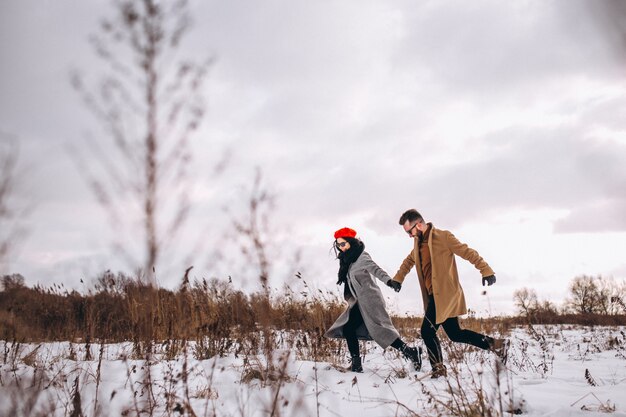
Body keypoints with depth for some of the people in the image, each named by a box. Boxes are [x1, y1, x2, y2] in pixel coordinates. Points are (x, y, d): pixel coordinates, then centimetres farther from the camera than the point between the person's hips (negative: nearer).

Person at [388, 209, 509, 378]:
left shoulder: (443, 237, -11)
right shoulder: (418, 242, 13)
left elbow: (468, 252, -11)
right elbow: (409, 261, 30)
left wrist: (486, 270, -16)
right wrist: (398, 279, 21)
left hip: (445, 293, -8)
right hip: (434, 295, 8)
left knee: (427, 331, -10)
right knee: (455, 334, 11)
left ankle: (438, 370, 1)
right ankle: (497, 344, 18)